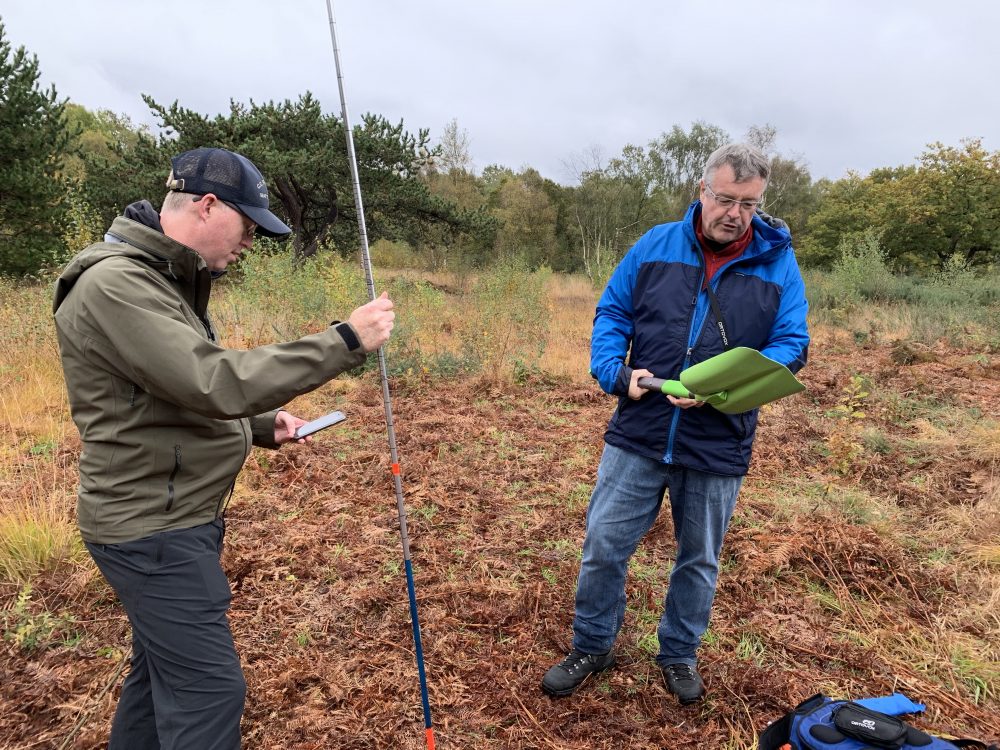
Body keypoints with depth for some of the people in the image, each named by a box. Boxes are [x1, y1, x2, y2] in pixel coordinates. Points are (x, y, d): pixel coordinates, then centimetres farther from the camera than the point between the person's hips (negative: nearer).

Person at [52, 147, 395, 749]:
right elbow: (215, 383, -31)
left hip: (176, 518, 10)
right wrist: (345, 342, -29)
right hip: (154, 530, -10)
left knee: (160, 670, 22)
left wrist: (261, 425, 2)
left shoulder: (165, 279, 11)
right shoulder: (114, 283, -21)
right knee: (209, 689, -2)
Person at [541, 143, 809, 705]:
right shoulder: (656, 246, 0)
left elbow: (791, 344, -5)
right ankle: (592, 647, 31)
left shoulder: (778, 263, -2)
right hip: (638, 434, 0)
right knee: (604, 545, 6)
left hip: (718, 445, 0)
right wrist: (616, 373, -14)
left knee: (700, 560, 16)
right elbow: (612, 313, 5)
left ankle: (679, 655, 41)